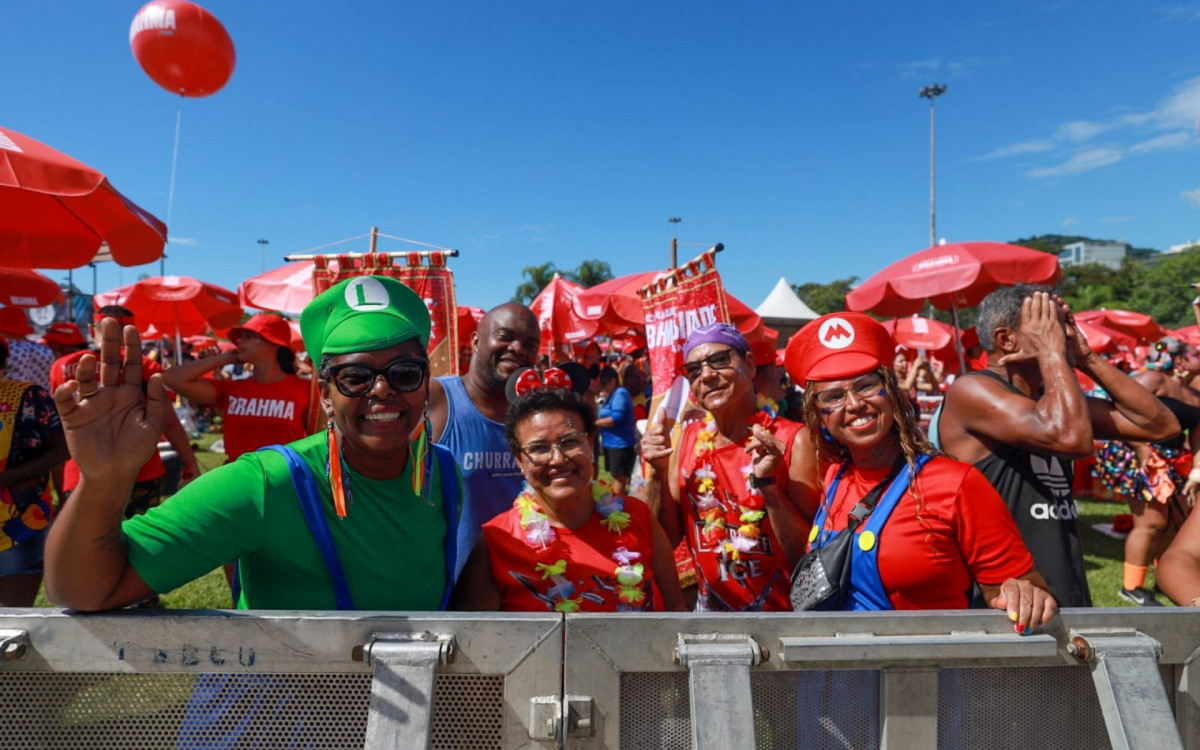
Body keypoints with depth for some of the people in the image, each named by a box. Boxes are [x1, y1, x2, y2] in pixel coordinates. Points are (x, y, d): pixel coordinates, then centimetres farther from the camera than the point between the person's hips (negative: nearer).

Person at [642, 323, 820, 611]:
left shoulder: (793, 440, -18)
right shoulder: (689, 438, -5)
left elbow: (810, 555, -19)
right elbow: (668, 539, -2)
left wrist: (767, 483, -30)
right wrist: (659, 474, -16)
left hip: (784, 607, -4)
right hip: (710, 605, 4)